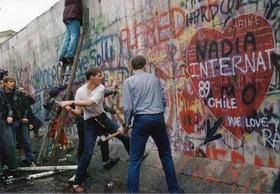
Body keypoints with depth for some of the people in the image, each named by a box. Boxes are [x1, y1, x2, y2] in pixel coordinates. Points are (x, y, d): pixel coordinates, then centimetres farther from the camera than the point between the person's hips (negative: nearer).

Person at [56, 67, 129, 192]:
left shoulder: (101, 88, -13)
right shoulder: (80, 91, -13)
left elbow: (89, 103, -28)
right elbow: (78, 112, -13)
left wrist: (70, 102, -34)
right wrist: (70, 109, -35)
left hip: (102, 118, 3)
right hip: (90, 122, -2)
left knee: (125, 137, 3)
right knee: (88, 153, -11)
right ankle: (76, 183, 1)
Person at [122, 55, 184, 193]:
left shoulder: (128, 82, 0)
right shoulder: (154, 79, 10)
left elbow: (128, 107, -7)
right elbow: (163, 101, 11)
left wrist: (126, 124, 5)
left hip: (141, 119, -3)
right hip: (158, 118, 3)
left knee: (135, 160, 2)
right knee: (166, 155, 15)